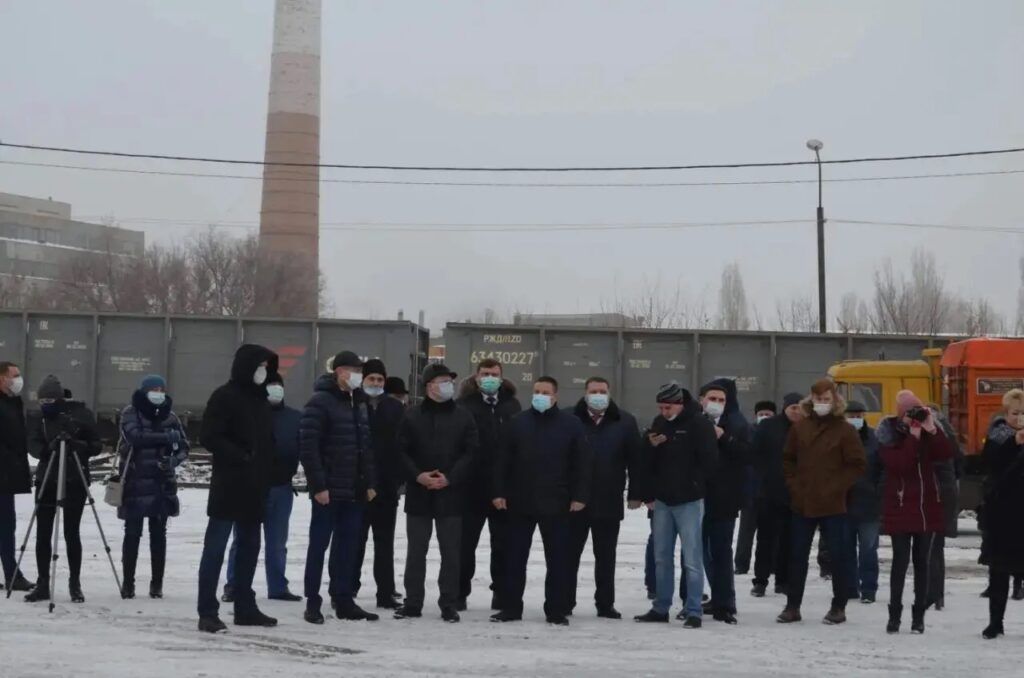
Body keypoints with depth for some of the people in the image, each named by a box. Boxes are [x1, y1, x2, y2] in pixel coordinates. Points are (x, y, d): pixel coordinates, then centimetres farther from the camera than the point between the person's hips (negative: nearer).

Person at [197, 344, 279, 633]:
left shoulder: (261, 399, 16)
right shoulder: (225, 397, -8)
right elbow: (209, 436, -15)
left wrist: (266, 474, 10)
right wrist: (241, 457, -17)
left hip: (255, 488, 9)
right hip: (228, 486, -9)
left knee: (249, 546, 12)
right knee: (216, 547, -8)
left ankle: (245, 608, 20)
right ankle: (207, 612, -8)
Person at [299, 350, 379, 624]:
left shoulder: (359, 405, 14)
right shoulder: (320, 402, -10)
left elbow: (367, 447, 19)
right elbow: (308, 446, -15)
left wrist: (370, 483, 12)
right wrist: (318, 485, -18)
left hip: (355, 491, 7)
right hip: (328, 490, -7)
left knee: (348, 547, 10)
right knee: (319, 545, 0)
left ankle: (344, 601, 17)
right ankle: (312, 603, 6)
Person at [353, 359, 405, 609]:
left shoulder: (395, 408, 7)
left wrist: (399, 476, -3)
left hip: (387, 485, 3)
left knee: (385, 540, 8)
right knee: (356, 538, 4)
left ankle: (386, 591, 13)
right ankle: (348, 588, 12)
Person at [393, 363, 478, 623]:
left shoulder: (463, 417, 3)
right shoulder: (412, 417, 4)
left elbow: (471, 453, -2)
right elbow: (402, 451, 2)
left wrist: (450, 478, -12)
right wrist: (417, 475, -13)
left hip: (451, 494, -1)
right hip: (418, 494, 1)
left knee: (451, 552, 2)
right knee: (416, 551, 6)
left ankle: (449, 604, 9)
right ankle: (413, 603, 14)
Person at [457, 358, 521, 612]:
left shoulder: (512, 405, 7)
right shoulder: (465, 405, -3)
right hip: (472, 486, -2)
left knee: (503, 543, 10)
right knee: (465, 541, 5)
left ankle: (501, 592, 20)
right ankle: (459, 593, 14)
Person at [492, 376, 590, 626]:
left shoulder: (571, 424, 1)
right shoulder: (518, 422, 6)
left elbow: (582, 463, 0)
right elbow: (503, 460, 6)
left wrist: (580, 496, -7)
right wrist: (499, 492, -1)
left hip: (556, 504, -2)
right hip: (520, 502, 2)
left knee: (558, 559, 3)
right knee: (515, 558, 6)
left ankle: (557, 610, 10)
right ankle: (510, 608, 14)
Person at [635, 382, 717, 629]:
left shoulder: (699, 424, -9)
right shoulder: (659, 423, 9)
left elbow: (709, 461, -10)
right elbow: (646, 461, 16)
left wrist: (695, 485, -7)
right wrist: (650, 444, -2)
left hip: (689, 502, -6)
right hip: (662, 501, 6)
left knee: (692, 559, -5)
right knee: (662, 558, 12)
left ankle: (694, 612, -1)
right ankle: (661, 608, 20)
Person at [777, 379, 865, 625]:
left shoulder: (844, 430, -4)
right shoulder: (800, 427, 5)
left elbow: (857, 465, -4)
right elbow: (788, 460, 13)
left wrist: (837, 488, -9)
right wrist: (794, 486, 2)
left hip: (832, 505, -3)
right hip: (802, 503, 3)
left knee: (838, 555, 1)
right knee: (798, 555, 6)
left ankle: (838, 607, 11)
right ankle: (792, 605, 14)